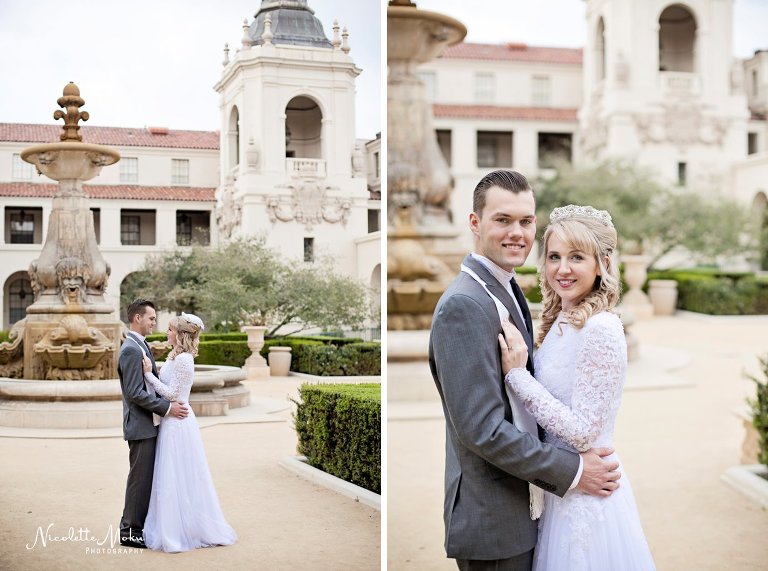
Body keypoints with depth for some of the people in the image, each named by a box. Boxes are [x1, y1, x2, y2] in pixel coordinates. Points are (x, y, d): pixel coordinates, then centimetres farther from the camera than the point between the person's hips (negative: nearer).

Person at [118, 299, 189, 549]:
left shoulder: (140, 346, 15)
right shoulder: (131, 350, -17)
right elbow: (135, 393, -22)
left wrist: (169, 403, 9)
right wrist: (167, 408, -19)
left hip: (148, 424, 10)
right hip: (140, 425, -10)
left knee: (146, 478, 15)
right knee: (140, 478, -2)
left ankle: (136, 526, 23)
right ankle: (130, 532, 7)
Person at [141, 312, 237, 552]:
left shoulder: (183, 359, -18)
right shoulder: (175, 356, 12)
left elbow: (172, 394, -19)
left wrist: (149, 373, -18)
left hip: (177, 424, -10)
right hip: (172, 422, 10)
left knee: (178, 478, -2)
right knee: (174, 477, 15)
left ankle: (177, 532, 6)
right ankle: (175, 529, 24)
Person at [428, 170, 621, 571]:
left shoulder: (507, 292, 10)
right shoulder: (463, 305, -21)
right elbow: (482, 428, -25)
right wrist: (572, 471, -17)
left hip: (524, 505, 9)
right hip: (492, 520, -9)